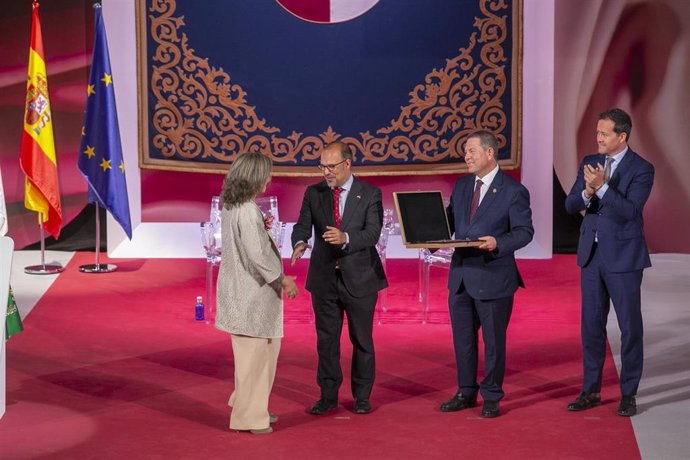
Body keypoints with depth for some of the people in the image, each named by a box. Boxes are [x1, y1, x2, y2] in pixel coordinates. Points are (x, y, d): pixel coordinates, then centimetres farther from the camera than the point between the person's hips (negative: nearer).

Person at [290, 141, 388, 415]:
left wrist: (345, 238, -35)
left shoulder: (370, 194, -6)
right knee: (326, 339, 8)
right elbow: (303, 225, -5)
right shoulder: (313, 193, 3)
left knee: (362, 340, 8)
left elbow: (373, 233, -16)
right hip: (324, 278, 2)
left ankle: (362, 396, 22)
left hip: (359, 278, -2)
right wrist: (300, 243, -29)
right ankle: (328, 396, 19)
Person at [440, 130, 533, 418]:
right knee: (463, 338, 14)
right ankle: (466, 392, 28)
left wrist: (498, 243, -27)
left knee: (493, 340, 5)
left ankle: (491, 397, 18)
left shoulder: (513, 191, -8)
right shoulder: (461, 186, 10)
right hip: (460, 275, 6)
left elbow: (524, 231, -10)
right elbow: (451, 221, 14)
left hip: (493, 278, -6)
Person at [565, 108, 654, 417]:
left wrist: (602, 187, -28)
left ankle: (628, 394, 14)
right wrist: (587, 192, -19)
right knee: (591, 325, 10)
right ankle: (590, 391, 19)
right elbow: (570, 206, 1)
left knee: (630, 326, 3)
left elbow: (630, 211, -20)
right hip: (591, 254, 5)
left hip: (623, 257, -5)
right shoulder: (590, 162, 6)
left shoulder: (641, 169, -9)